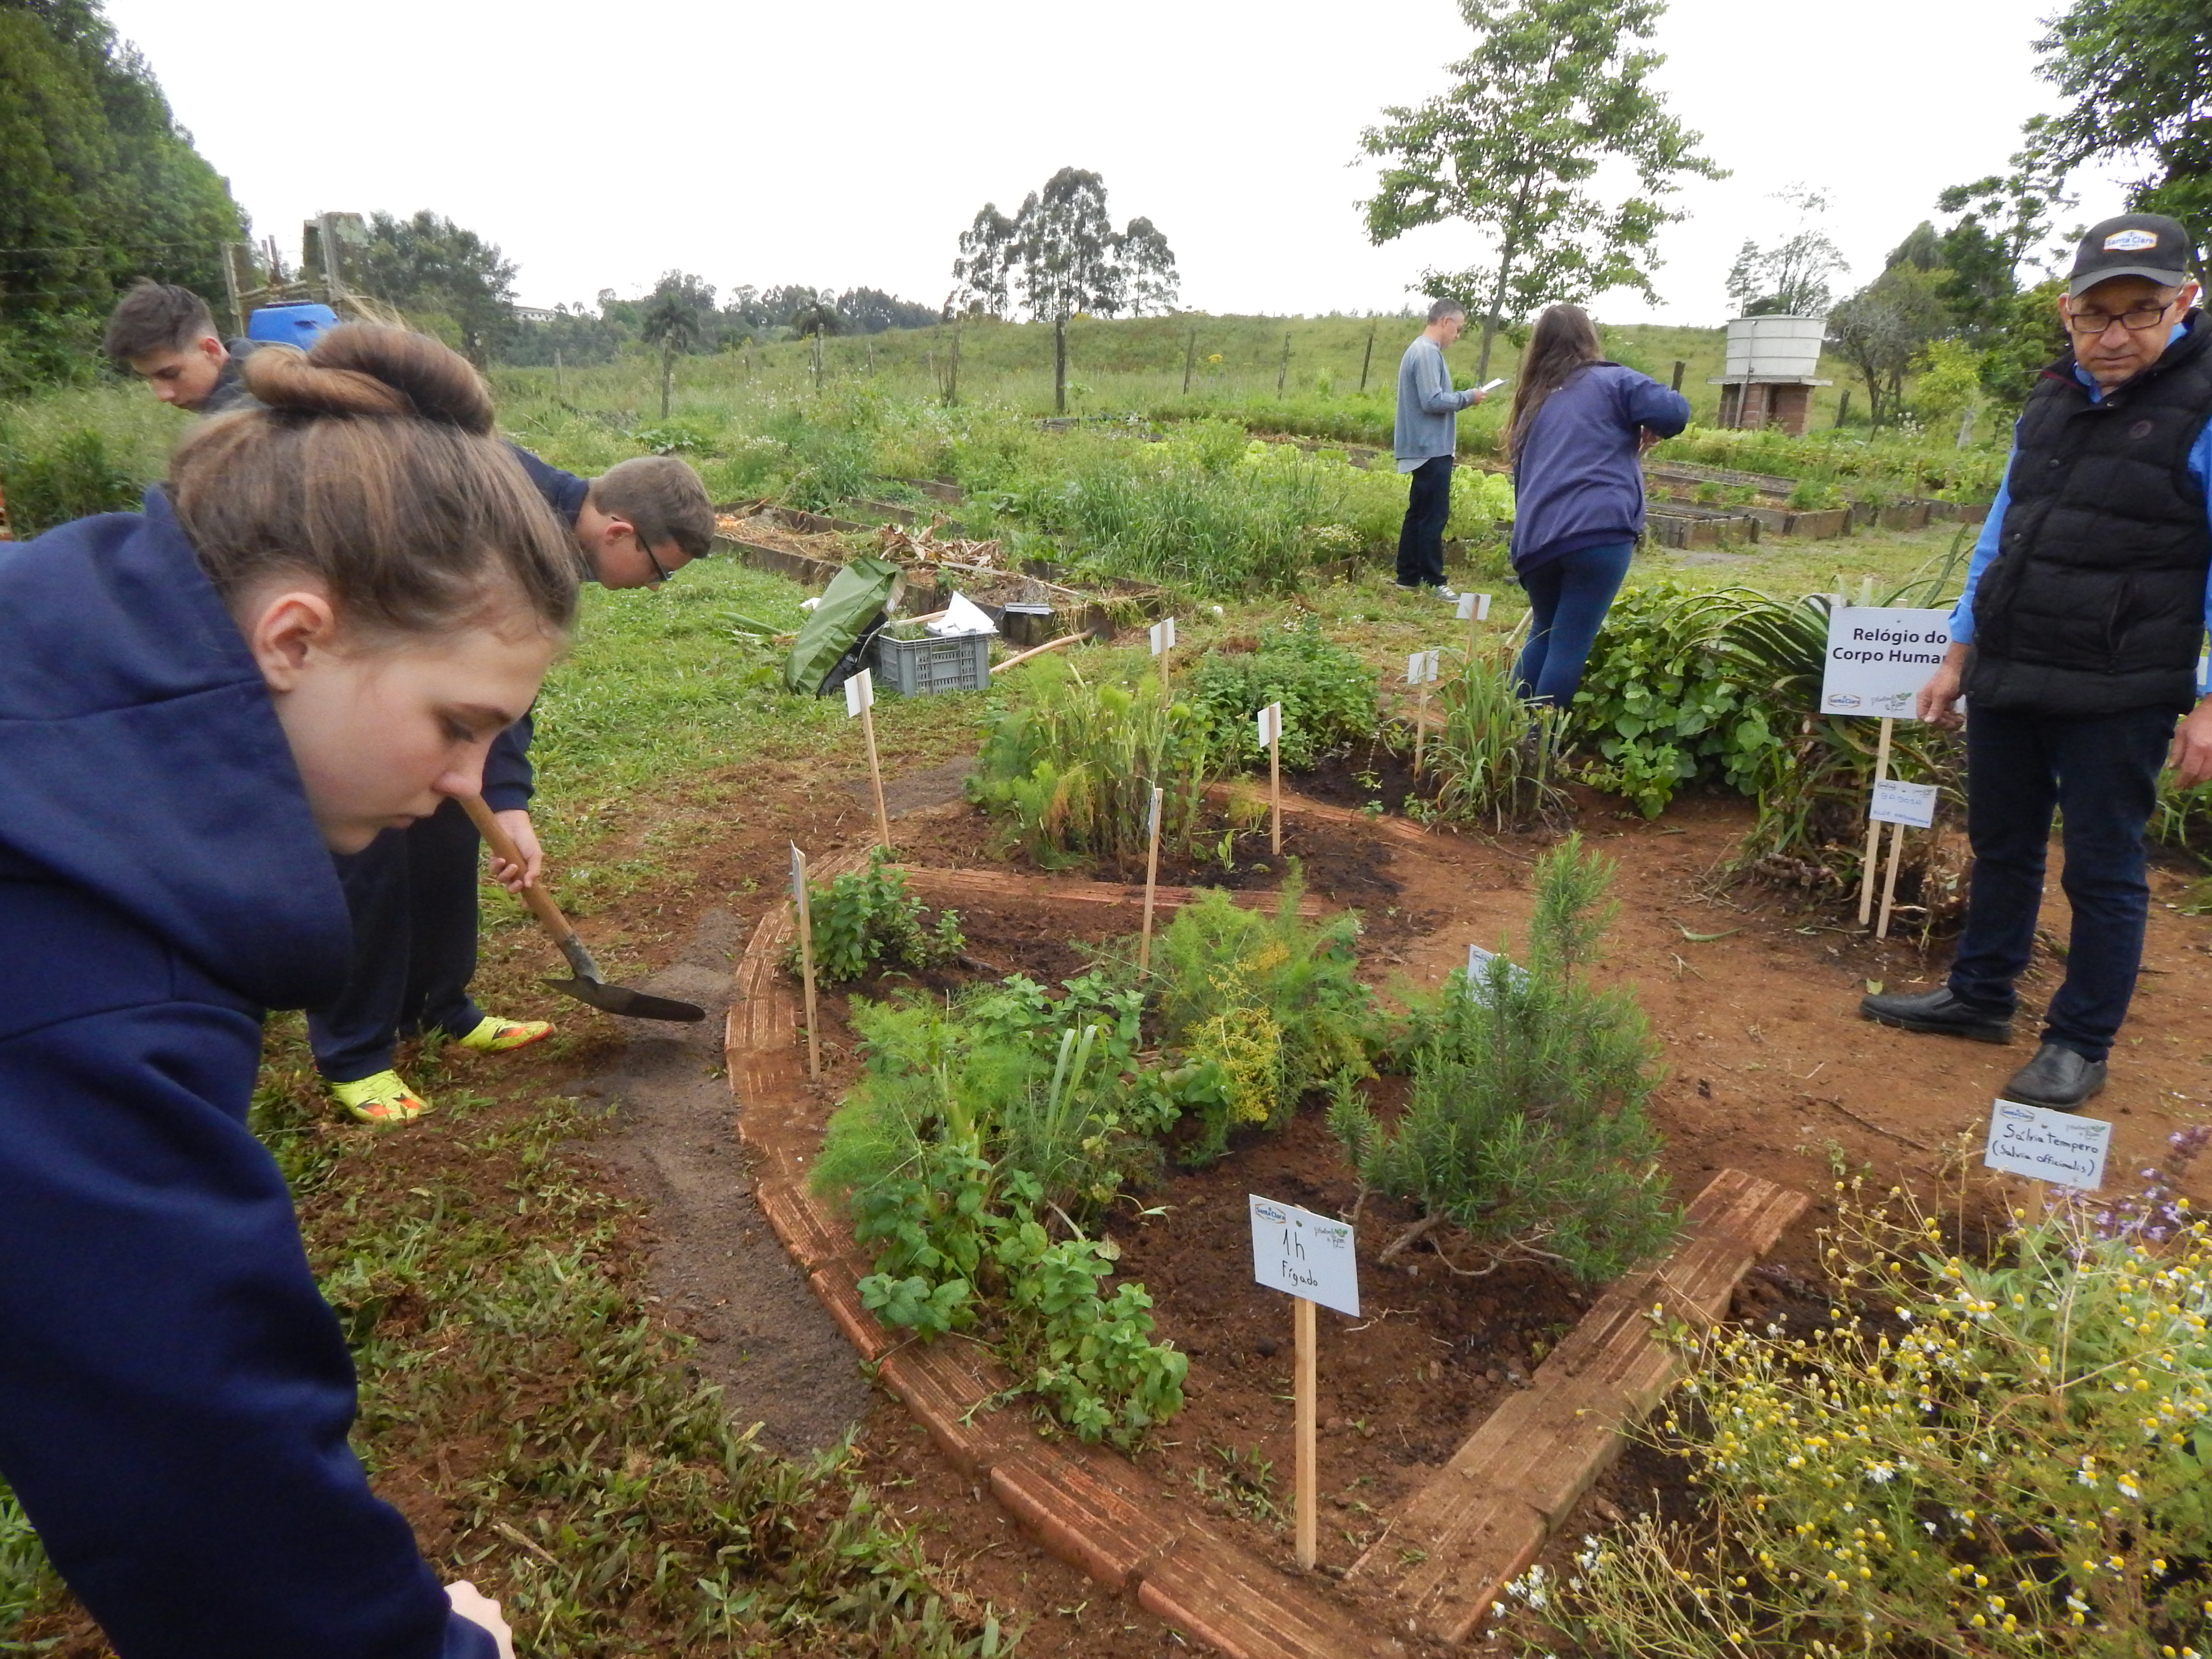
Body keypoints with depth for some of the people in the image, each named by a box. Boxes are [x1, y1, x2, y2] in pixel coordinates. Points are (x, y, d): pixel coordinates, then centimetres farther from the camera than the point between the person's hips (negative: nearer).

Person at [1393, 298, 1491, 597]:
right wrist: (1467, 398, -10)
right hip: (1432, 449, -11)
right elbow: (1433, 401, -22)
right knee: (1434, 515, -6)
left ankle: (1408, 576, 18)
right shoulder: (1427, 353, -15)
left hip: (1426, 448, 11)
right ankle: (1433, 580, -2)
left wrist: (1461, 399, 12)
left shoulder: (1420, 350, 16)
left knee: (1419, 513, 13)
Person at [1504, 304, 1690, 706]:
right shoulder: (1612, 382, 8)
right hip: (1599, 534, -5)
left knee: (1543, 635, 22)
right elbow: (1675, 412, -4)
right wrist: (1650, 430, 17)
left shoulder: (1533, 402, 24)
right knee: (1570, 644, -1)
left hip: (1535, 540, 6)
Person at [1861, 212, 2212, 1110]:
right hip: (2007, 680, 6)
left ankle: (2080, 1044, 19)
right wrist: (1959, 655, 15)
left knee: (2103, 871, 5)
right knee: (2001, 848, 17)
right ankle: (1979, 996, 33)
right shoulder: (2051, 400, 9)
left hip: (2116, 697, -6)